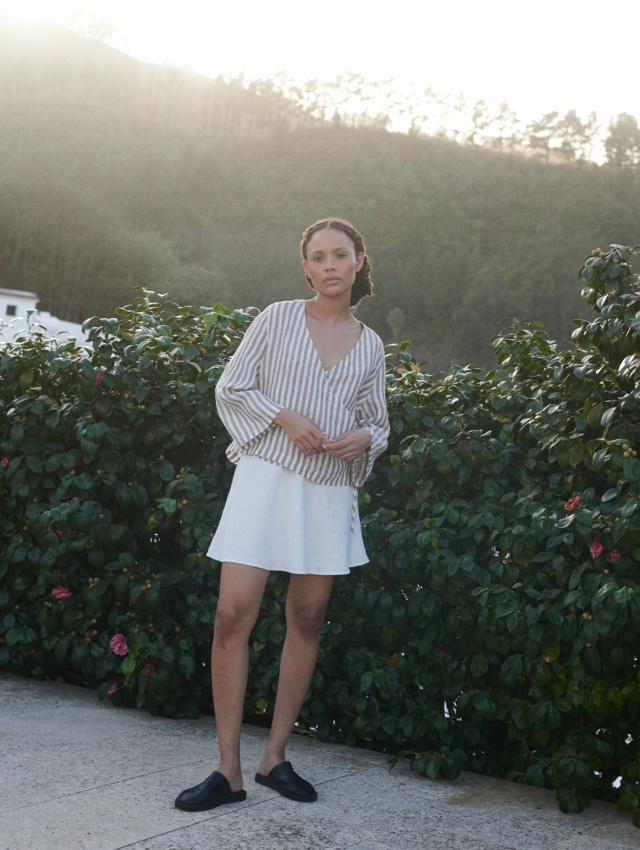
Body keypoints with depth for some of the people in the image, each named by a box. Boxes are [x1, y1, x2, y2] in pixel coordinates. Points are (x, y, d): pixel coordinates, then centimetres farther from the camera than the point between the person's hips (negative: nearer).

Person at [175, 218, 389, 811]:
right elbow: (231, 388, 4)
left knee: (307, 619, 6)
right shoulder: (278, 318, 4)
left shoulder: (370, 346, 12)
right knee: (233, 616, -11)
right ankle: (228, 770, -2)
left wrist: (364, 438, -5)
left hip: (330, 489, 3)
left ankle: (276, 758, 18)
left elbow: (377, 423, 18)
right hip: (266, 476, -3)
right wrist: (284, 416, -11)